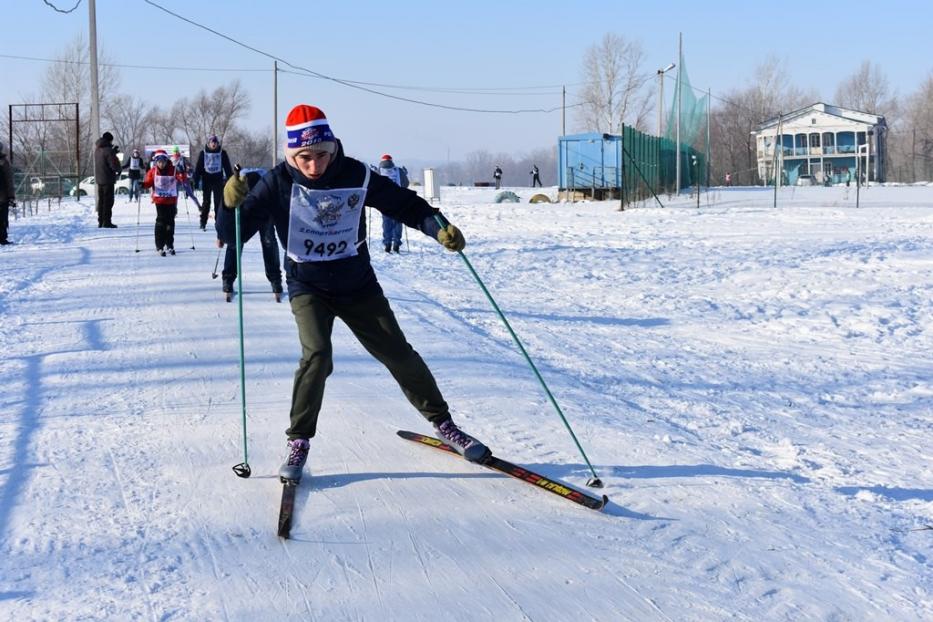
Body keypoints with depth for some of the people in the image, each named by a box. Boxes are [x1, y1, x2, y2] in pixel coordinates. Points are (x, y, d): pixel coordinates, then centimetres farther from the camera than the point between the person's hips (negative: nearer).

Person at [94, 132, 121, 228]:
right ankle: (106, 222, -4)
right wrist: (120, 169, 2)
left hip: (99, 179, 8)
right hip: (107, 179, -8)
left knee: (101, 200, 14)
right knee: (108, 201, -3)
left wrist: (113, 151, 18)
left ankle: (100, 221, 17)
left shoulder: (97, 149, 8)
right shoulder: (108, 150, -17)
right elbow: (114, 165, -19)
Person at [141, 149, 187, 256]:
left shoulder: (173, 170, -5)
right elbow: (148, 182, 4)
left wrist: (182, 175, -31)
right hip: (159, 200, -1)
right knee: (161, 221, -7)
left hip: (171, 200, 1)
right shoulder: (153, 171, -1)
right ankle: (159, 246, -2)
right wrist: (142, 184, -17)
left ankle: (169, 245, 20)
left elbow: (183, 180, -10)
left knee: (170, 222, 8)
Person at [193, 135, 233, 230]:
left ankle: (218, 222, 6)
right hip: (206, 180, 0)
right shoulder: (203, 153, 1)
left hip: (218, 180, 0)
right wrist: (195, 180, -3)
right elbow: (198, 168, 2)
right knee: (206, 202, 1)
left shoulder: (222, 153, 2)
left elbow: (227, 167, 5)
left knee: (218, 202, 0)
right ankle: (203, 223, 6)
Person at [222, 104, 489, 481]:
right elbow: (233, 233, -17)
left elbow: (402, 203, -3)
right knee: (317, 356, -23)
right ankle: (299, 441, -6)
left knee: (398, 354, 4)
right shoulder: (279, 183, -15)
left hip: (358, 285, 2)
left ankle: (442, 422, 23)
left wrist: (439, 227, -20)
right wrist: (232, 205, -38)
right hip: (308, 288, -2)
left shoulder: (355, 176, -13)